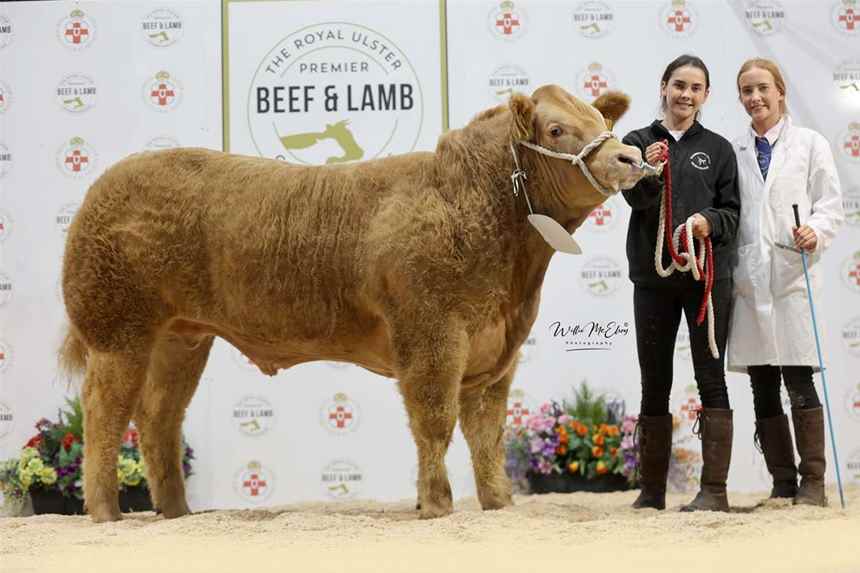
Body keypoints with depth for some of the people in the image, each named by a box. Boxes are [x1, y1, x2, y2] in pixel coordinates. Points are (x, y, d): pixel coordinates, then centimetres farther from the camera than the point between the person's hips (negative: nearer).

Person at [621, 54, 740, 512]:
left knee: (711, 379, -4)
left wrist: (709, 221, -15)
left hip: (707, 276, -1)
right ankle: (651, 490, 15)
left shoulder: (718, 149, 7)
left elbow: (732, 212, 7)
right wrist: (648, 172, -30)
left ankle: (714, 490, -4)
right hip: (653, 277, 1)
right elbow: (635, 199, -9)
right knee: (654, 384, 8)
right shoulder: (639, 141, 6)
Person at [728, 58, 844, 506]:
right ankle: (782, 482, 11)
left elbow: (830, 204, 3)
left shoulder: (810, 144, 7)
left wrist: (815, 232, -16)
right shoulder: (733, 151, 13)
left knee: (799, 381, -8)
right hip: (748, 279, 3)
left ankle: (812, 482, -2)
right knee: (762, 387, 4)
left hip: (792, 275, -3)